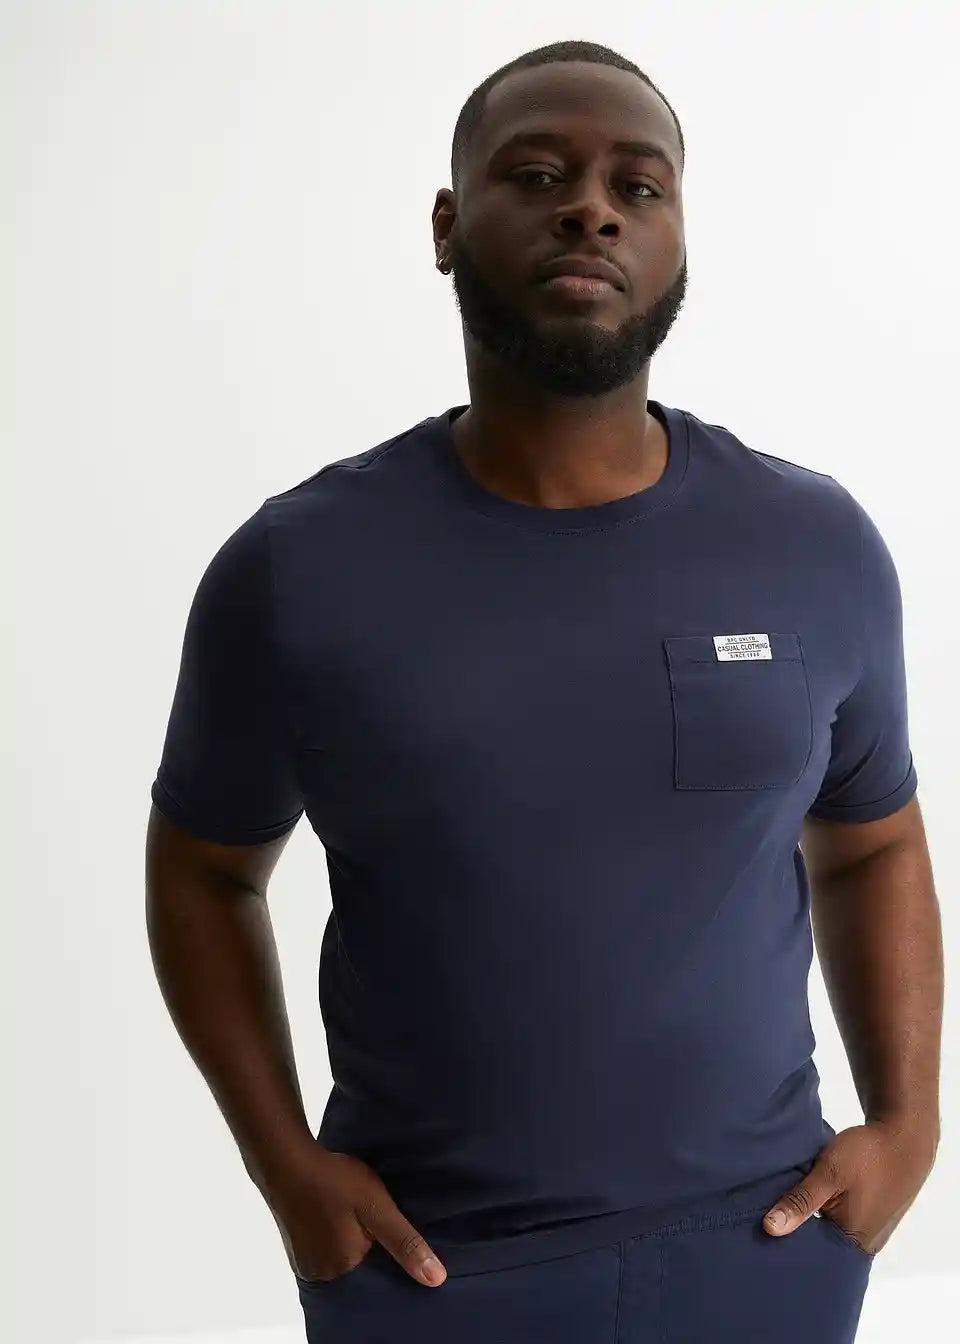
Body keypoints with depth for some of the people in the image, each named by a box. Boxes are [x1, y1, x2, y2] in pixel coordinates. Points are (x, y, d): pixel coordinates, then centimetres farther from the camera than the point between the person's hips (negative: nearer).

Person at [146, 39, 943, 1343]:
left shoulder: (820, 548, -5)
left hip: (761, 1239, 2)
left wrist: (907, 1119, -2)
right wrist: (284, 1161, -5)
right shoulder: (294, 567, -10)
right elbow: (202, 868, 3)